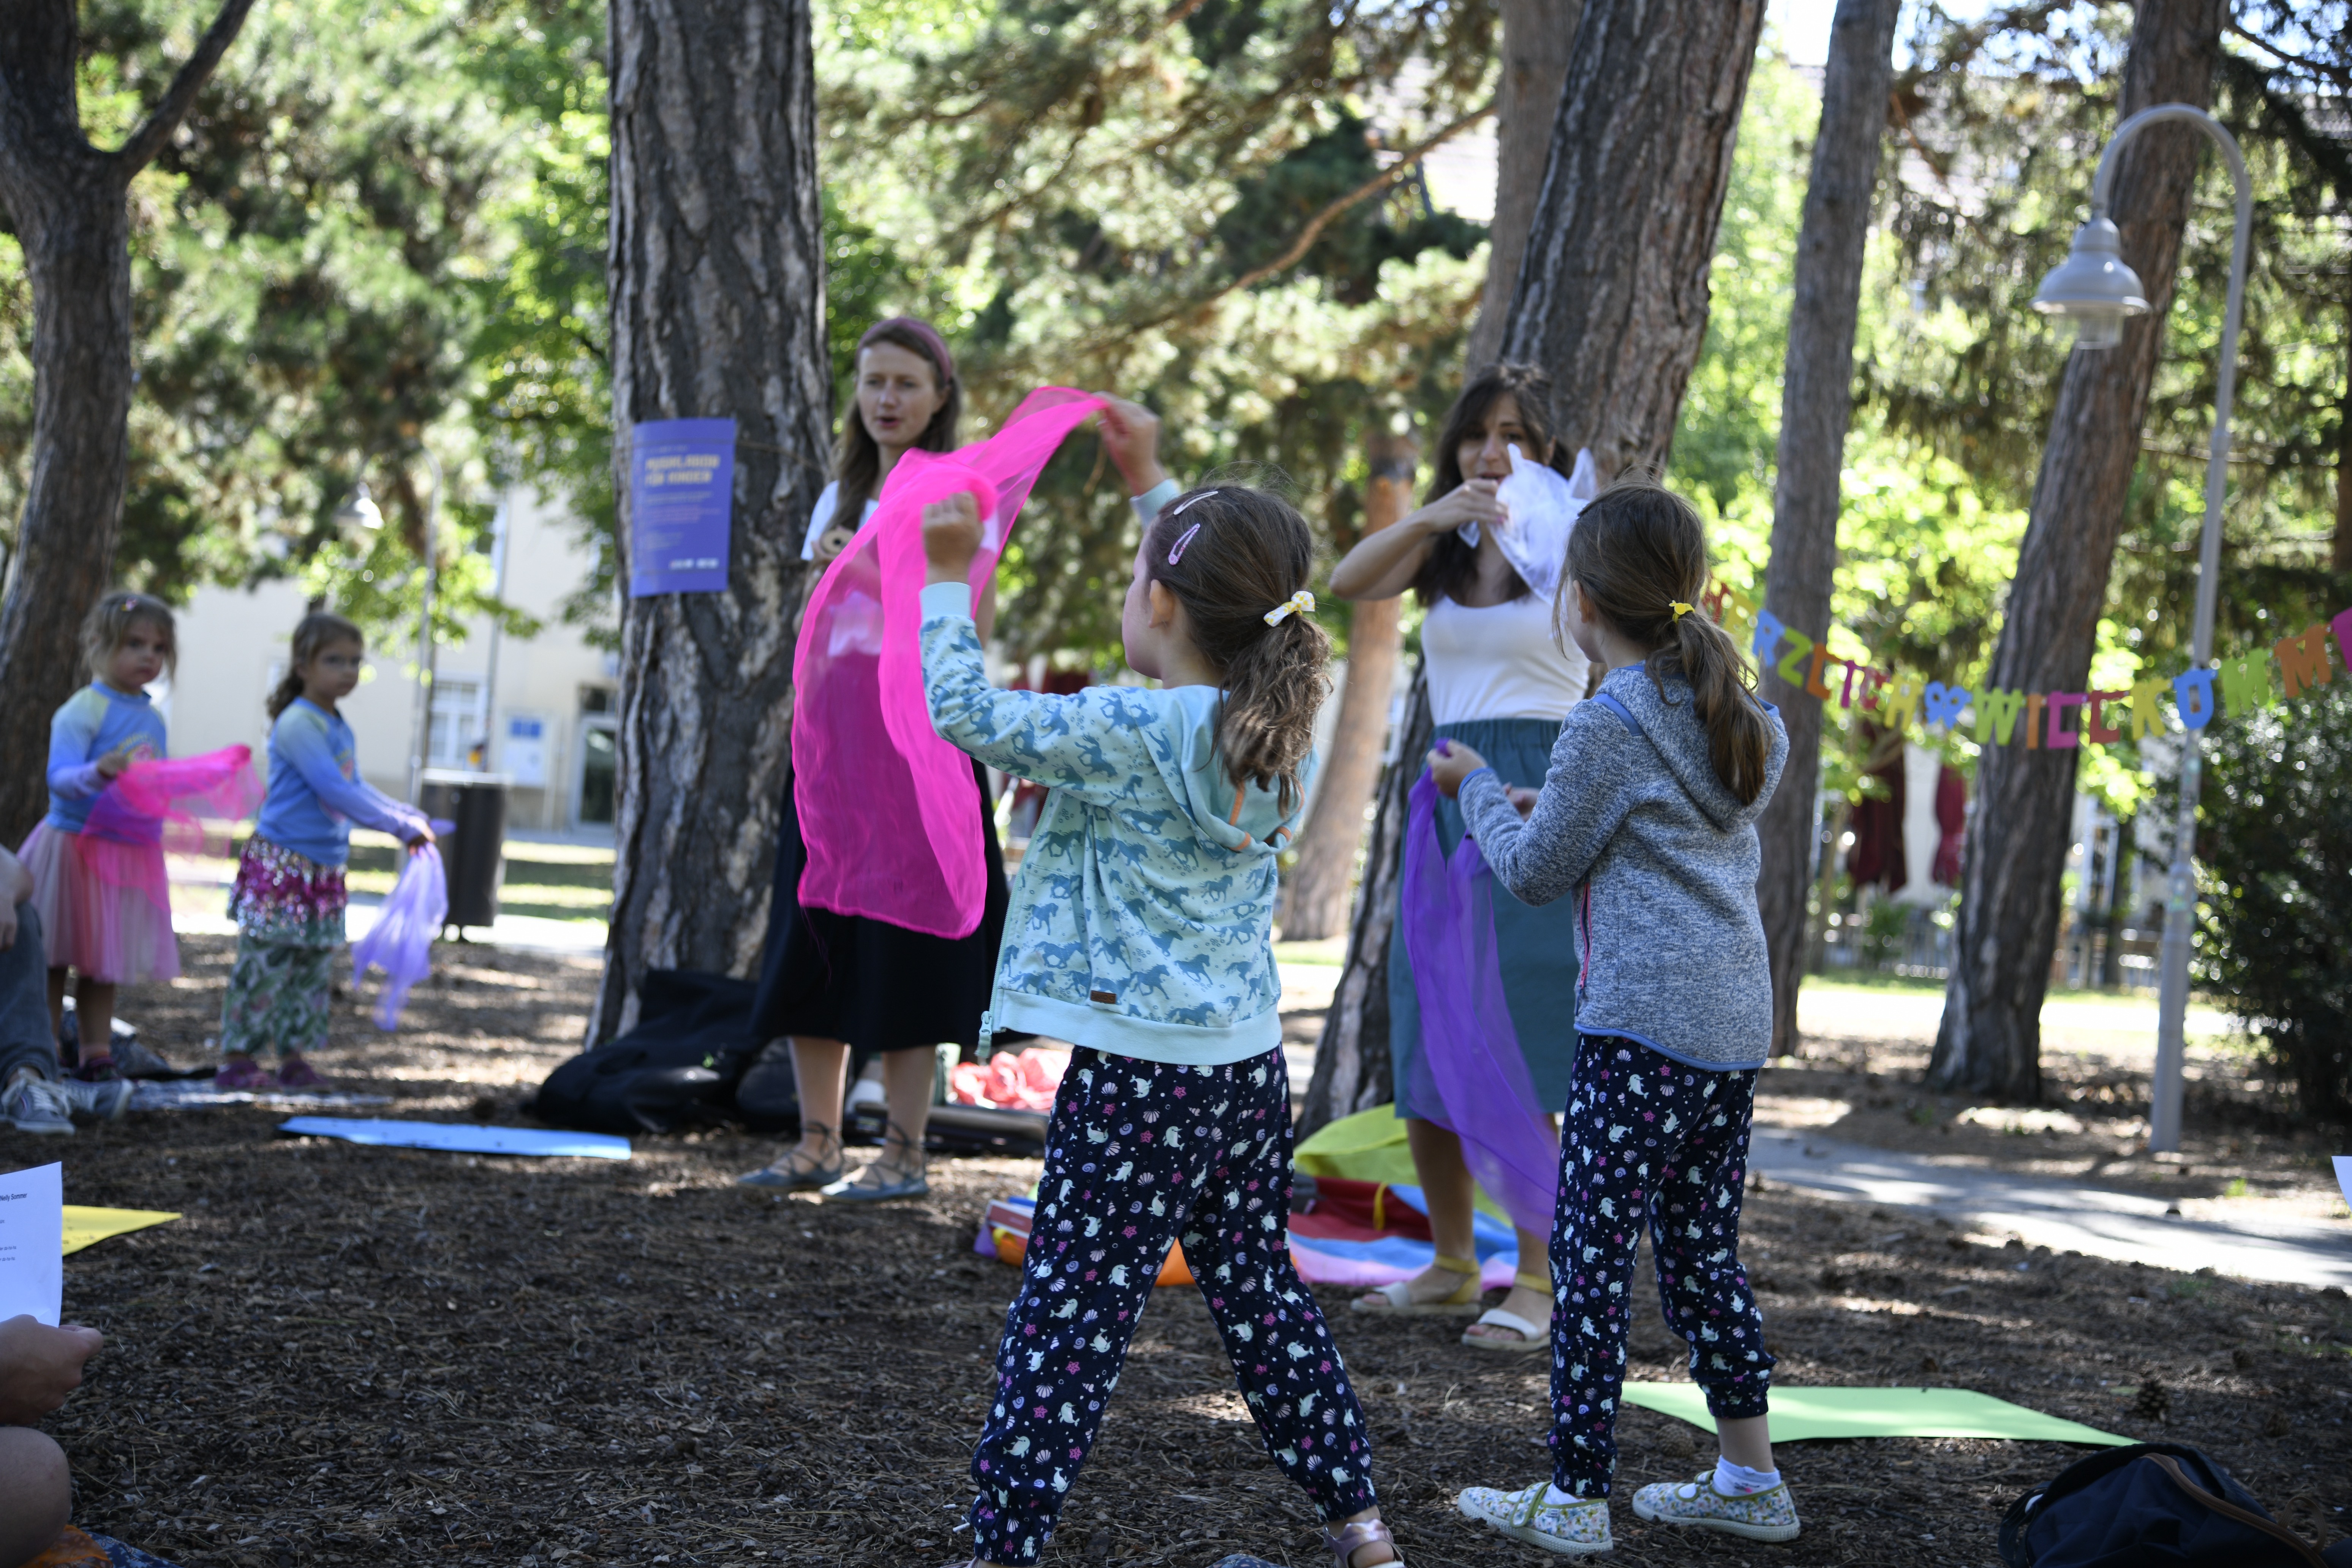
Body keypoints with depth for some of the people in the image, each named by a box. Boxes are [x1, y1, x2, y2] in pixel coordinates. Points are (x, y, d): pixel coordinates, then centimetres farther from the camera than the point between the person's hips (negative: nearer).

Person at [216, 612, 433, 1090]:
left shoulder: (340, 730, 14)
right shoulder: (297, 724, -14)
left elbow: (355, 792, 25)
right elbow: (334, 792, -21)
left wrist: (409, 821, 12)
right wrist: (402, 825, -18)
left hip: (325, 870, 9)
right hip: (282, 866, -9)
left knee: (314, 969, 10)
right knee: (265, 963, -7)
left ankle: (293, 1058, 17)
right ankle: (236, 1059, -1)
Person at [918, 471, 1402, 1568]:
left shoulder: (1127, 734, -15)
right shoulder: (1277, 731, 5)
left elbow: (968, 714, -12)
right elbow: (1217, 614, 23)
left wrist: (946, 579, -1)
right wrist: (1158, 494, 31)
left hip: (1139, 1076, -7)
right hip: (1250, 1065, 7)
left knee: (1070, 1312, -3)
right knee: (1260, 1292, 19)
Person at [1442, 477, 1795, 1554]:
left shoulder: (1606, 727, -11)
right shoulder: (1737, 718, 13)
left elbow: (1536, 872, -2)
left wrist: (1478, 790, 15)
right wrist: (1557, 812, 25)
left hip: (1643, 1029, -8)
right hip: (1736, 1024, 8)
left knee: (1591, 1258, -2)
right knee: (1702, 1252, 17)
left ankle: (1574, 1497, 2)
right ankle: (1750, 1482, 22)